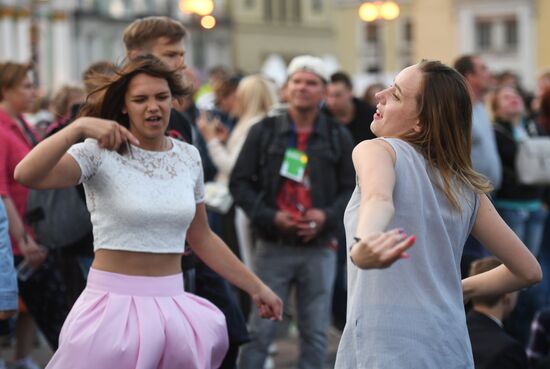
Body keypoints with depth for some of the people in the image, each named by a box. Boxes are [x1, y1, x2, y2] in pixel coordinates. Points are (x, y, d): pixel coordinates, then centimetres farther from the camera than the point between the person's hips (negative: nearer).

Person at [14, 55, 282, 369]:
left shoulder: (189, 157, 7)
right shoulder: (101, 153, -9)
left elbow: (202, 238, 17)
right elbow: (27, 175, -25)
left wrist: (257, 287, 17)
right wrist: (79, 127, -34)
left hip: (172, 305, 4)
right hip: (114, 304, -4)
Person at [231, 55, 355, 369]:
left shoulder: (339, 137, 6)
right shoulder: (264, 131, 3)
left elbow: (352, 188, 7)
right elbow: (240, 182, 2)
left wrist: (327, 215, -11)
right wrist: (269, 216, -12)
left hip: (319, 247, 1)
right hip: (273, 246, -1)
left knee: (315, 332, 6)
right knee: (261, 329, 0)